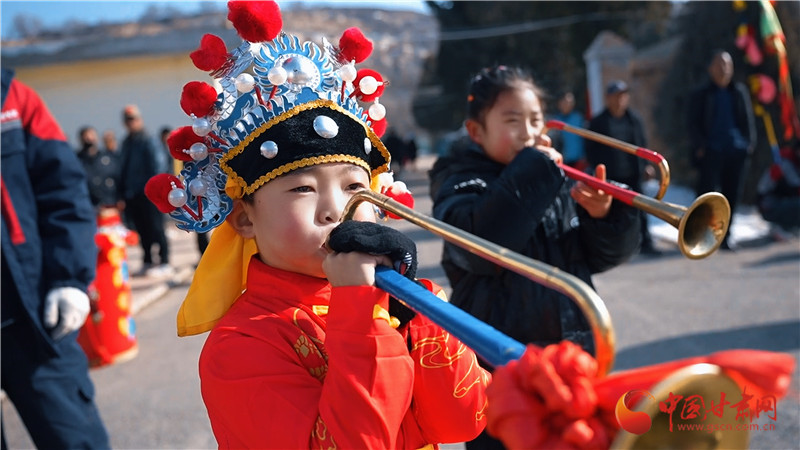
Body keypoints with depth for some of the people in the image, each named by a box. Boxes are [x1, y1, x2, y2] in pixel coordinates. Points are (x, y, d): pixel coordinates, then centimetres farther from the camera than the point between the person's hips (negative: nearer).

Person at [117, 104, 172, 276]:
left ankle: (164, 263, 3)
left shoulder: (147, 141, -7)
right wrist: (122, 196, 12)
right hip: (132, 196, 7)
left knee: (155, 228, -2)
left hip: (148, 195, -7)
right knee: (142, 230, 12)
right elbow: (123, 170, 16)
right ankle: (147, 262, 21)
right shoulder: (127, 143, 14)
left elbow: (158, 164, -12)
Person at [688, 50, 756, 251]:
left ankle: (725, 236, 15)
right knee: (707, 193, -7)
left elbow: (748, 119, 14)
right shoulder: (700, 94, 4)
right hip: (710, 151, -3)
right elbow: (692, 124, 1)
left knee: (732, 195, 6)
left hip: (736, 151, 3)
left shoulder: (740, 91, 13)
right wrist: (699, 146, -9)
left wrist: (749, 143, 3)